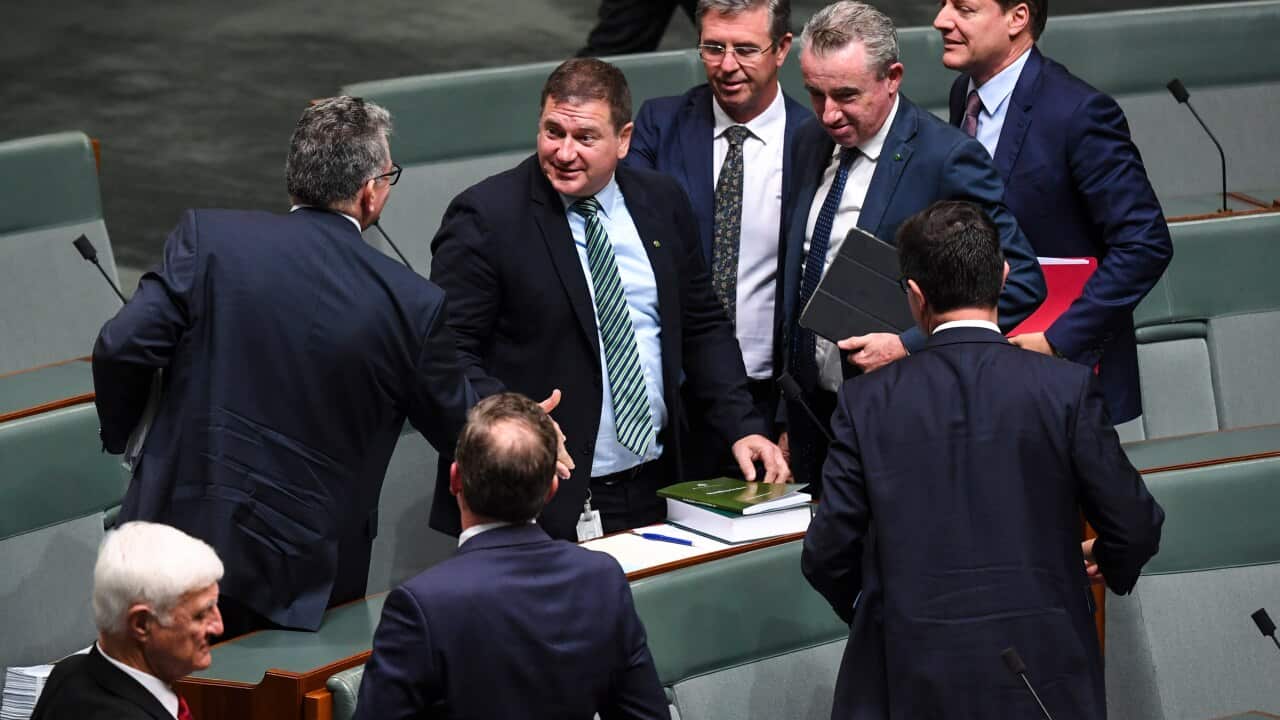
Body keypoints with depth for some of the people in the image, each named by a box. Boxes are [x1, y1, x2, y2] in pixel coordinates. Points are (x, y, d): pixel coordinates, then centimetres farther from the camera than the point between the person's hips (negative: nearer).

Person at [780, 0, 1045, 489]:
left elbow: (1021, 283, -16)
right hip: (813, 410, 6)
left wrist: (910, 346, -22)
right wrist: (788, 418, 12)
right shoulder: (810, 144, 8)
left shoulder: (946, 157, -14)